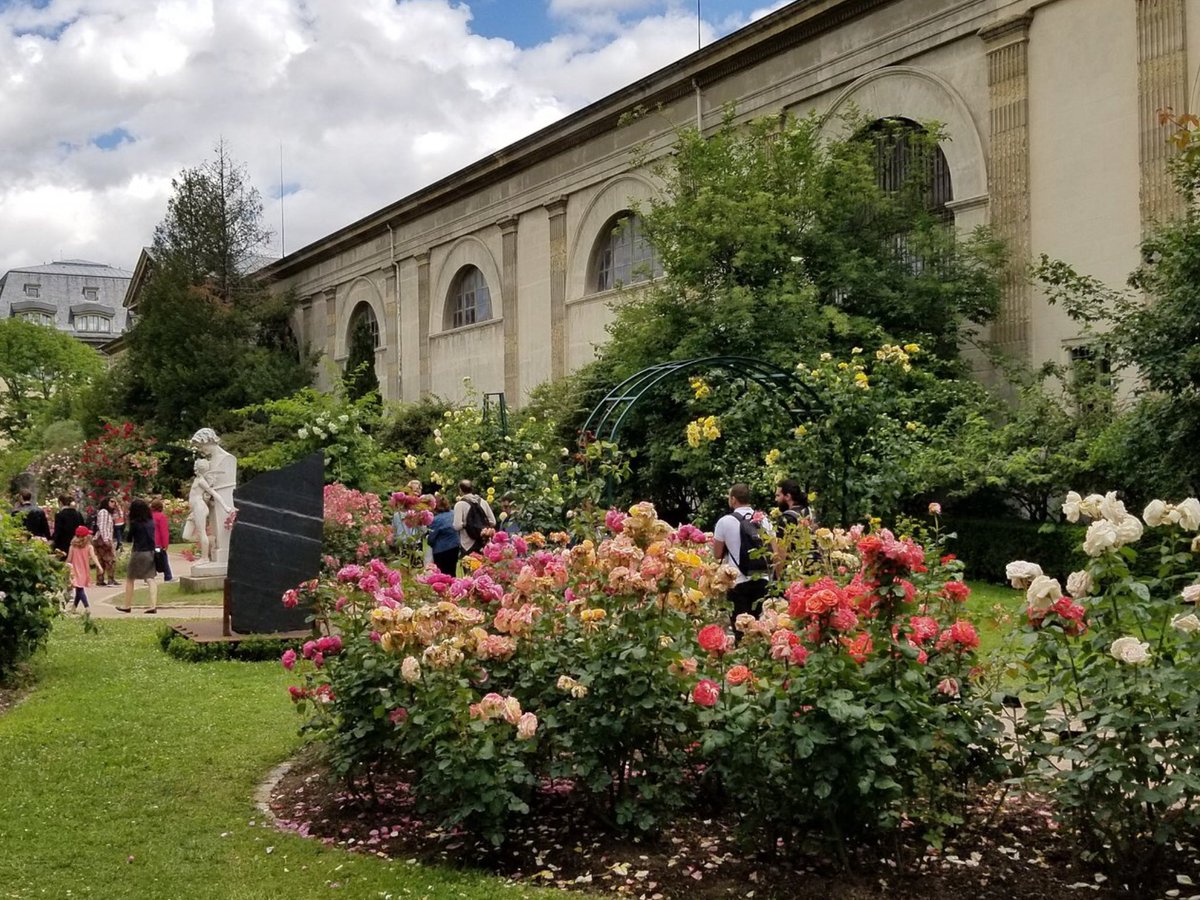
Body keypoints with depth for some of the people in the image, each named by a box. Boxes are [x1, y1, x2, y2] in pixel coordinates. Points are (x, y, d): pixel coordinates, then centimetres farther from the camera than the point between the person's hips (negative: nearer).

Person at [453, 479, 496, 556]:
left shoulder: (460, 504, -8)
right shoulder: (483, 502, 8)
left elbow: (457, 526, -15)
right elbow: (493, 522, 8)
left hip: (468, 546, -5)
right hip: (484, 544, 5)